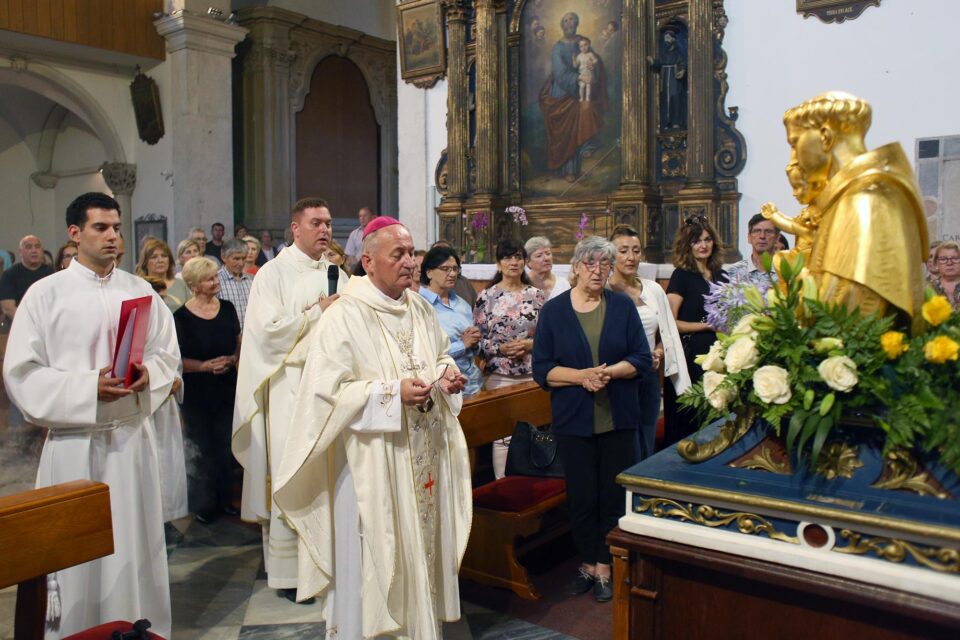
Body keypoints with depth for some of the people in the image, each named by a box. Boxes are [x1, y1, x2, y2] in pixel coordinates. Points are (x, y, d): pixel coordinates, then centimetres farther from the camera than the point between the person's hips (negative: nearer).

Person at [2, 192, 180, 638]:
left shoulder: (140, 290, 7)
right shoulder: (45, 294, -2)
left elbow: (168, 353, 10)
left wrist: (147, 372, -12)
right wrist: (89, 386, -17)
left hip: (133, 433, 3)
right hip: (75, 438, -2)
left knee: (135, 542, 9)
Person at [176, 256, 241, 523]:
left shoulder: (227, 308, 3)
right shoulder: (182, 316, -8)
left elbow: (239, 344, 9)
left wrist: (231, 359, -10)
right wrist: (205, 365, -19)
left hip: (227, 388, 3)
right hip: (196, 392, -3)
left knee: (224, 445, 11)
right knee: (201, 448, 6)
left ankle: (224, 499, 24)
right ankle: (203, 504, 20)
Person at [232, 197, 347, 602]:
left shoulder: (337, 274, 11)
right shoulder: (274, 273, -3)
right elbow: (268, 330, -12)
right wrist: (318, 312, -10)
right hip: (291, 385, -4)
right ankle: (289, 568, 12)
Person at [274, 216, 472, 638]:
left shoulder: (419, 308, 7)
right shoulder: (344, 317, -14)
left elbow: (441, 354, 20)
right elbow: (327, 389, -18)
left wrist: (447, 372, -3)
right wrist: (393, 393, -25)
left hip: (423, 455, 7)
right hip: (373, 463, -6)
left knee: (423, 542, 16)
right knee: (379, 556, 4)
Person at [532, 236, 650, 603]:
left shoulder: (623, 307, 3)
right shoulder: (553, 311, 0)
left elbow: (642, 359, 0)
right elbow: (542, 370, -3)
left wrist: (609, 371, -17)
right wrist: (581, 376, -17)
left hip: (618, 419, 1)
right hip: (574, 420, 0)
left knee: (614, 494, 6)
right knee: (582, 497, 8)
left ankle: (605, 567, 21)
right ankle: (588, 563, 26)